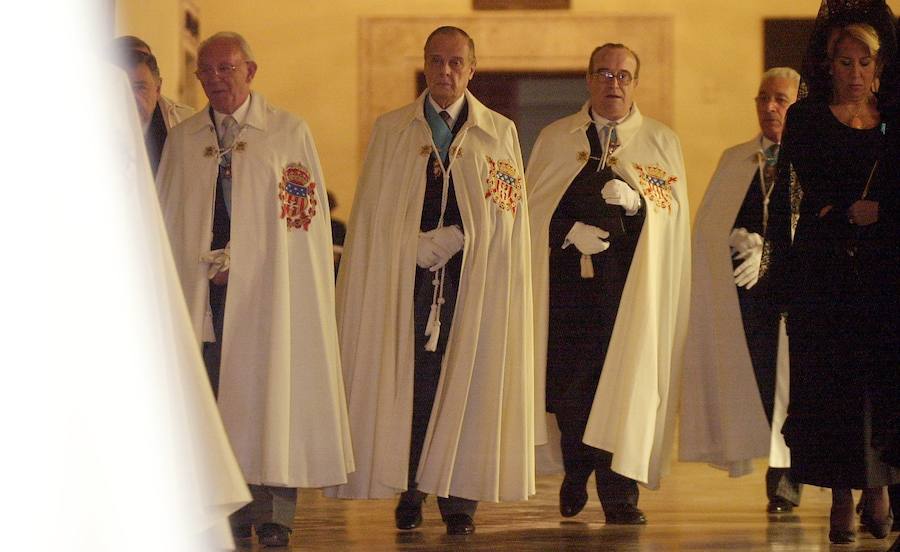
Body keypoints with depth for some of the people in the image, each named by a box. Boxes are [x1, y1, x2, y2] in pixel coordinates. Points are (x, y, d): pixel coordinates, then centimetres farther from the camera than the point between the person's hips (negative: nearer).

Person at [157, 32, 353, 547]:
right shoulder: (183, 140, 12)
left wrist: (238, 260, -6)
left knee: (271, 389, -6)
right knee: (219, 396, -1)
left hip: (268, 290, -3)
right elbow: (168, 218, 14)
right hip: (206, 290, 3)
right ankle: (235, 510, 2)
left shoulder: (290, 133, 2)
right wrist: (207, 265, -1)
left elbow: (308, 216, -1)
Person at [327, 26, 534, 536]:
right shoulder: (391, 130, 10)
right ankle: (411, 493, 0)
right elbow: (375, 213, 7)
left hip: (473, 280, 0)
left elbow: (505, 213, 5)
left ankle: (459, 499, -2)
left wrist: (453, 240, -8)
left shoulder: (500, 133, 9)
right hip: (407, 278, 0)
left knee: (466, 380, -4)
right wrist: (419, 247, -6)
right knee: (410, 381, -5)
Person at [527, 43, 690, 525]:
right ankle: (575, 480, 20)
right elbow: (535, 205, 8)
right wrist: (570, 231, -10)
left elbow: (674, 209, 2)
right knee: (570, 381, -1)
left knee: (625, 379, -9)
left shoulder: (661, 142, 11)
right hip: (570, 276, 1)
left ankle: (619, 493, -6)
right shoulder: (554, 138, 13)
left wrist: (637, 200, -18)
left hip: (632, 281, -1)